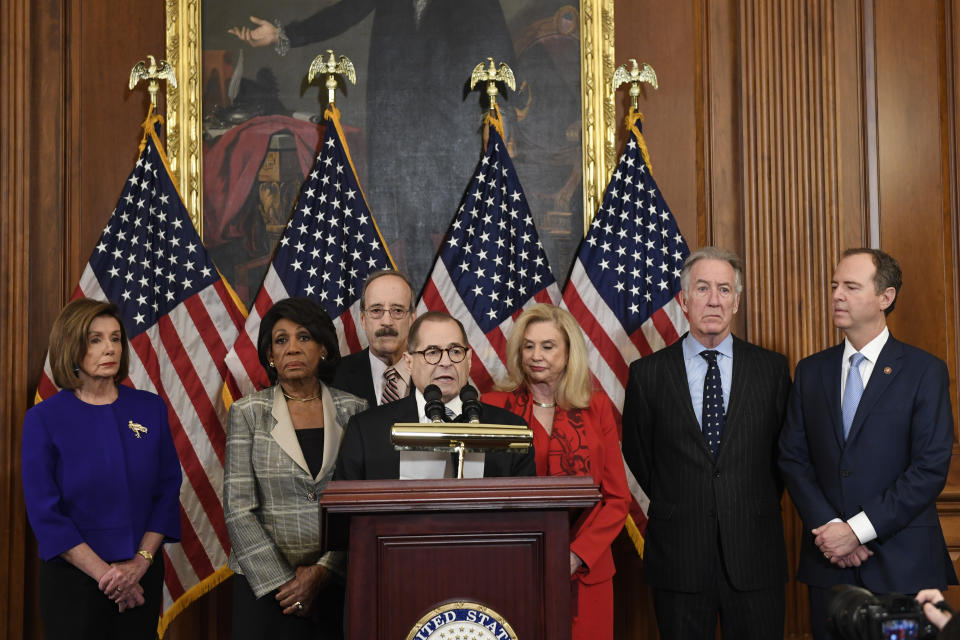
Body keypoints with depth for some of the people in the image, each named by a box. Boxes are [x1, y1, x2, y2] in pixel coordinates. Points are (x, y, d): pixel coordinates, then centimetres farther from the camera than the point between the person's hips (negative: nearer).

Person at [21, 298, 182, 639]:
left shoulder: (151, 408, 0)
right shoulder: (43, 419, -7)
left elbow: (168, 489, 1)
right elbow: (44, 512, -9)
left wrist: (141, 562, -10)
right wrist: (105, 573, -13)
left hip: (143, 575, 3)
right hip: (74, 579, -2)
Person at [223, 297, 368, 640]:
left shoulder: (355, 411, 1)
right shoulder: (247, 412, -1)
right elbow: (238, 509, -6)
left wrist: (321, 571, -10)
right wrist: (281, 582, -10)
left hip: (336, 582, 1)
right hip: (265, 582, -1)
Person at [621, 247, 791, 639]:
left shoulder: (772, 368, 3)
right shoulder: (647, 373, 0)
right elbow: (637, 455, 8)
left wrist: (759, 511, 8)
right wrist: (675, 508, 8)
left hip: (754, 552, 1)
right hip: (678, 552, 0)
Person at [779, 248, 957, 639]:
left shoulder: (925, 371, -3)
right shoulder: (811, 371, 8)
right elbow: (792, 457, 5)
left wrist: (858, 529, -13)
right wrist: (829, 528, -8)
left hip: (903, 563, -3)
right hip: (828, 559, 3)